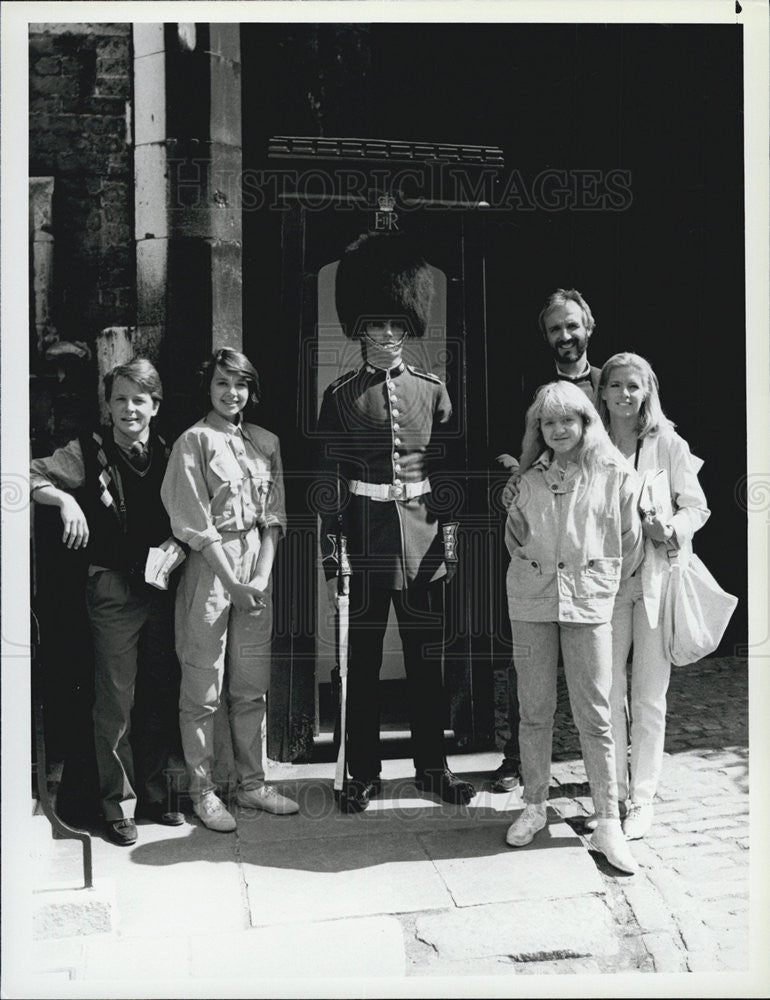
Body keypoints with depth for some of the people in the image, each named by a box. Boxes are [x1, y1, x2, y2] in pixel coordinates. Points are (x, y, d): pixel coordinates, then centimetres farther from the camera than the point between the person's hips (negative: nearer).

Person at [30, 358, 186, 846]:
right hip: (113, 587, -4)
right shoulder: (89, 452, -3)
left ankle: (154, 792, 26)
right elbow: (33, 477, -9)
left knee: (162, 695, 11)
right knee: (116, 701, -2)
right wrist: (64, 497, -26)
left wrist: (179, 544, -5)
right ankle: (119, 803, 13)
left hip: (162, 585, 4)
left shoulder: (167, 456, 7)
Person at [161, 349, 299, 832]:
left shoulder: (266, 442, 10)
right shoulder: (194, 442, -4)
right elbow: (196, 524, -9)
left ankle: (253, 783, 23)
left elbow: (273, 515, 8)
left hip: (256, 563, 5)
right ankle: (203, 789, 15)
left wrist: (262, 574, -5)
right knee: (204, 688, 2)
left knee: (253, 685, 11)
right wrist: (231, 583, -13)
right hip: (209, 566, -5)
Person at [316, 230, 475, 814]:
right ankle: (364, 772, 19)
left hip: (421, 535, 1)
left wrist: (449, 537, 2)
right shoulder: (340, 396, 2)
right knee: (361, 657, 6)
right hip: (364, 537, -1)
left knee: (427, 655, 9)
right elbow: (329, 479, 0)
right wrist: (331, 555, -5)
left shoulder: (433, 391, 7)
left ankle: (433, 765, 23)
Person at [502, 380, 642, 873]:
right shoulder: (529, 480, 8)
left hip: (589, 602, -2)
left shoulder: (615, 476, 0)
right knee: (534, 710, 9)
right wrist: (517, 531, 3)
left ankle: (609, 824, 9)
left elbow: (631, 542, 8)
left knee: (595, 716, -1)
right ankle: (535, 807, 24)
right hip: (531, 599, 3)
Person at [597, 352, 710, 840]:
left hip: (657, 577, -1)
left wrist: (672, 528, -17)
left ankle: (642, 799, 15)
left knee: (649, 695, 3)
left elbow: (697, 507, 2)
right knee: (607, 692, 5)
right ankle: (611, 795, 20)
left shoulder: (668, 444, 0)